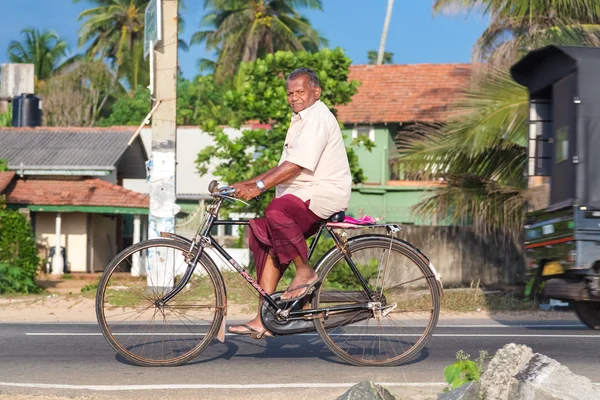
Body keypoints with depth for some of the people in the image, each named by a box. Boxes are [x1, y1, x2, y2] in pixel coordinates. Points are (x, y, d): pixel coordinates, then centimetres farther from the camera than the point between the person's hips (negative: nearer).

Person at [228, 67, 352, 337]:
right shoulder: (301, 119, 23)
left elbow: (296, 165, -22)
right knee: (266, 239, -3)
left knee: (277, 212, -34)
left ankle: (305, 272, -16)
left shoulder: (318, 117, -10)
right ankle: (264, 319, -4)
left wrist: (258, 186, -27)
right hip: (304, 196, 10)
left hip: (325, 194, -10)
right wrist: (247, 184, 12)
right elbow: (284, 166, 22)